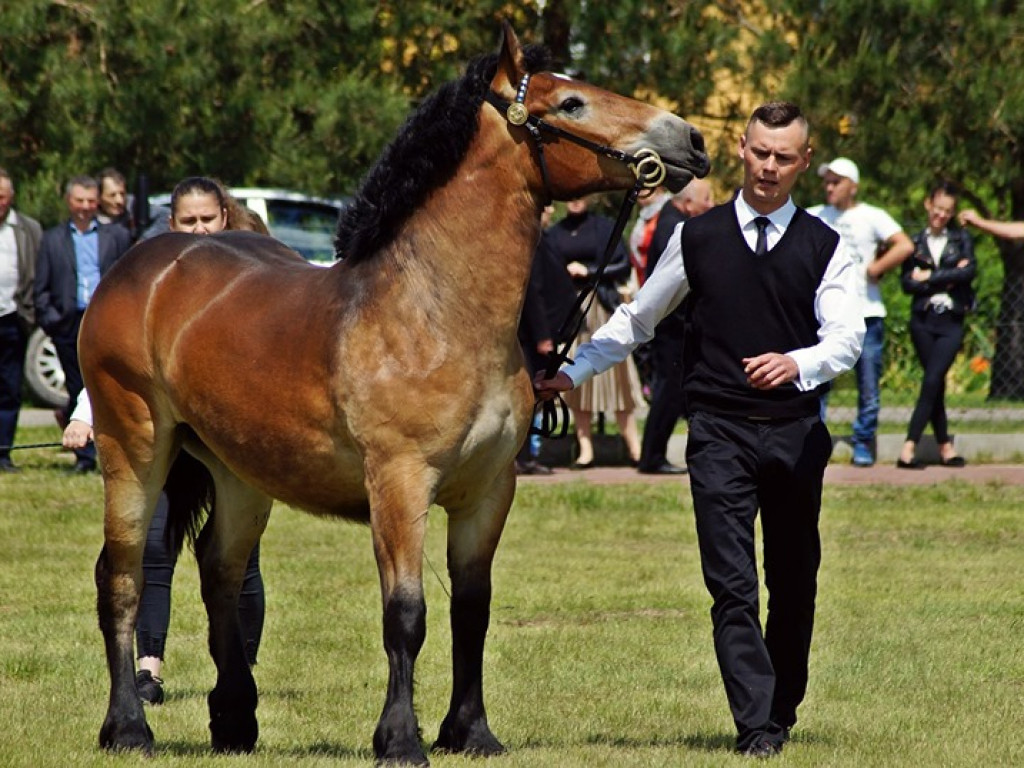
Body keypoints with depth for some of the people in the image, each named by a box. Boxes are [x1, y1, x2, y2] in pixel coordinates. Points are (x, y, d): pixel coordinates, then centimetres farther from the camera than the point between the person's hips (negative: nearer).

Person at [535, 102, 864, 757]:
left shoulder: (825, 248, 5)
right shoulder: (697, 238, 7)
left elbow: (846, 338, -6)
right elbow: (637, 320, 16)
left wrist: (797, 364, -26)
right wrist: (572, 372, 12)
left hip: (796, 431, 1)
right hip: (720, 432, -1)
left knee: (795, 581, 9)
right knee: (732, 585, -9)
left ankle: (783, 709, 26)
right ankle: (756, 725, -12)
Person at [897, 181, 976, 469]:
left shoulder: (961, 239, 7)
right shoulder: (915, 241, 8)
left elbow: (970, 270, -10)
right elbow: (907, 283, -1)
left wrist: (929, 277, -9)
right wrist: (947, 280, -11)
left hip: (951, 322, -1)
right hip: (923, 321, 1)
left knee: (933, 381, -12)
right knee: (935, 383, 4)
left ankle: (909, 448, -17)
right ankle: (945, 447, 11)